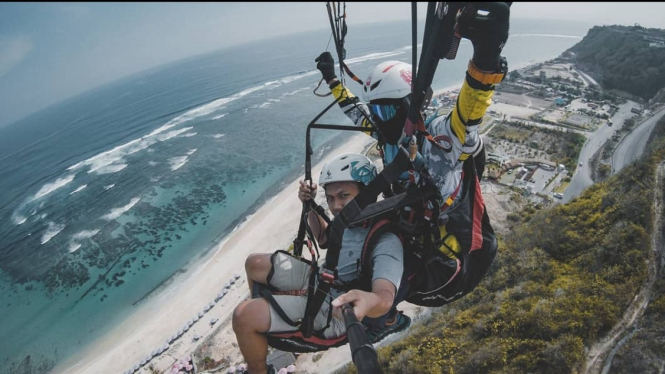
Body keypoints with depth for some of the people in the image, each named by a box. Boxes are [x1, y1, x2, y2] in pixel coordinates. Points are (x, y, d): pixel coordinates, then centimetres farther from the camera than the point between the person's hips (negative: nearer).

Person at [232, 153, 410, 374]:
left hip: (332, 310, -8)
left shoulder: (386, 243, -30)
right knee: (254, 264, 14)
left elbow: (386, 296, -47)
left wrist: (369, 301, -70)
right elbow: (323, 238, 17)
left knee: (243, 316, -19)